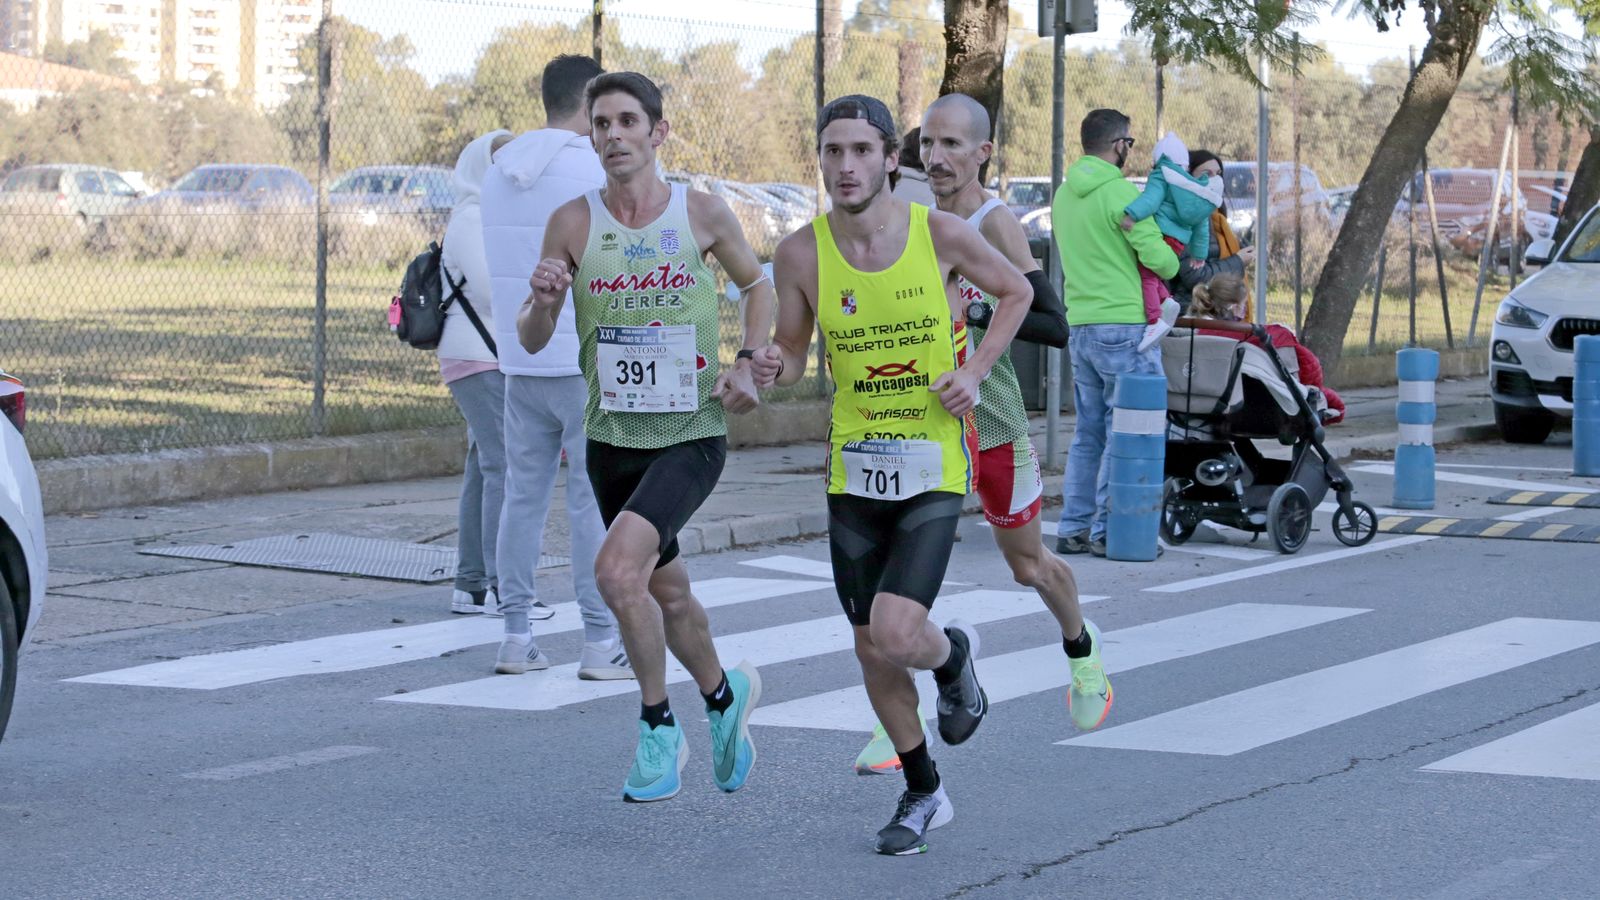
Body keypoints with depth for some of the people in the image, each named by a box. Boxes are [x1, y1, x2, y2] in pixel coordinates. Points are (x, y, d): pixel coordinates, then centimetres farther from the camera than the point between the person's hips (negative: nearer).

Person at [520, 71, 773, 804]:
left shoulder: (704, 214, -6)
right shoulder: (573, 222, -4)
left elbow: (757, 285, 13)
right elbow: (531, 342, -1)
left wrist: (748, 363, -3)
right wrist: (543, 301, -23)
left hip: (692, 435, -3)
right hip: (613, 438, 3)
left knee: (617, 568, -24)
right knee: (666, 592, 18)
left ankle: (658, 728, -6)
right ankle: (725, 694, 46)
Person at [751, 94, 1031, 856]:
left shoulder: (939, 234, -11)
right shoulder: (801, 254, -7)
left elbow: (1015, 292, 7)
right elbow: (793, 349, 7)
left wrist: (975, 371, -6)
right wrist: (773, 367, -17)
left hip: (934, 468, -3)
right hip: (853, 470, 3)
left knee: (896, 636, -17)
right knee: (870, 649, 8)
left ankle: (953, 657, 20)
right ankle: (923, 793, 30)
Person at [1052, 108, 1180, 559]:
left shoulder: (1064, 195, 13)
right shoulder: (1120, 192, -13)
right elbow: (1158, 258, -16)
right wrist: (1174, 266, 7)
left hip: (1080, 326, 8)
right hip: (1123, 325, -8)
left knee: (1088, 433, 13)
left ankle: (1074, 528, 13)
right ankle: (1106, 530, -4)